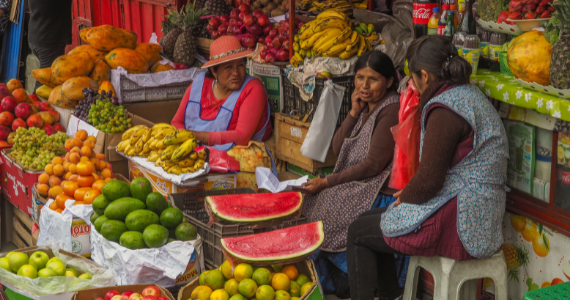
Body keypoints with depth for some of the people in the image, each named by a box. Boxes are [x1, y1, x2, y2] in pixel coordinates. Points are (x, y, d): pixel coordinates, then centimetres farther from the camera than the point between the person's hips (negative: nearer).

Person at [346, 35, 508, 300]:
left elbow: (429, 180, -21)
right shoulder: (468, 94, 12)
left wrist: (406, 197, -2)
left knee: (358, 232, 3)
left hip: (459, 224, -10)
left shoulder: (444, 109, -20)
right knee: (370, 221, 21)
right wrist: (410, 193, 12)